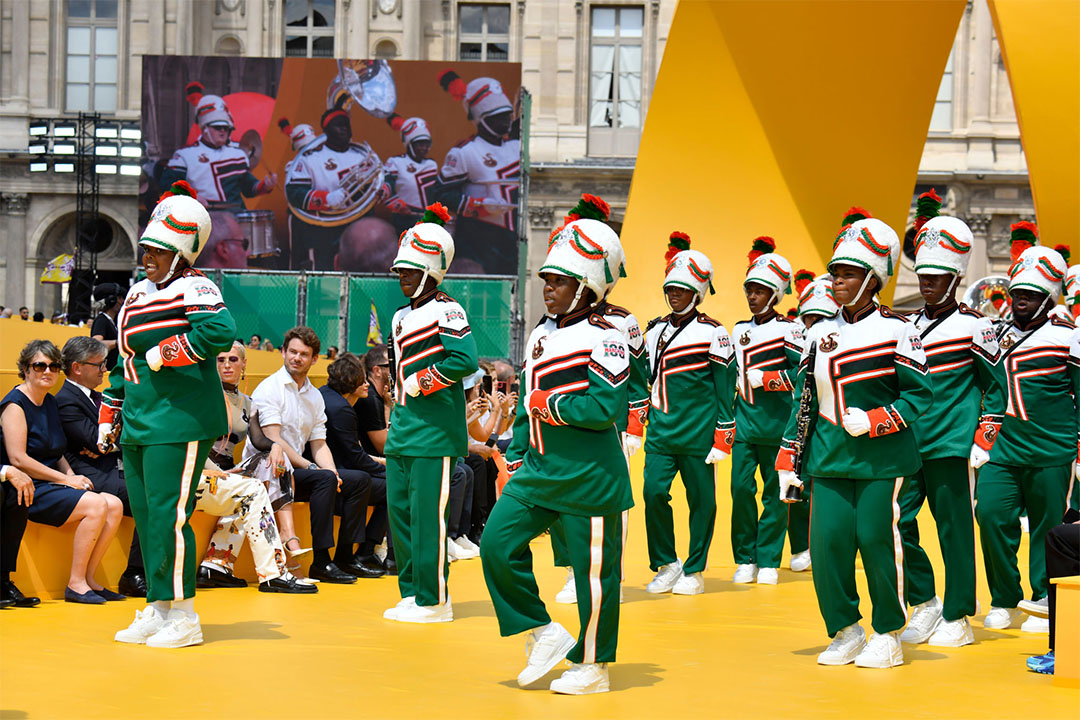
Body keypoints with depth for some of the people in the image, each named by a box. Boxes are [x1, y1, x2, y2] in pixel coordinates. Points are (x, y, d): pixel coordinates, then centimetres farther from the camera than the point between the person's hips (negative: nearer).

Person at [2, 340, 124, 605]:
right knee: (97, 505, -25)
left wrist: (71, 474, 3)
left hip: (52, 484, 8)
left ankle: (88, 578, -7)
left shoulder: (50, 402, 16)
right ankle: (75, 583, -18)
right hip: (29, 490, -8)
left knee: (114, 505, -11)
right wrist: (66, 479, -15)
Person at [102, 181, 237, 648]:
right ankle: (157, 609, 19)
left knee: (168, 516, -9)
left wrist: (164, 354, -20)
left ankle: (182, 616, -2)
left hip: (180, 423, -9)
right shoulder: (137, 294, 18)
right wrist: (109, 413, 26)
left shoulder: (192, 289, -9)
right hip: (138, 425, 9)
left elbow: (221, 331, -29)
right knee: (144, 517, 10)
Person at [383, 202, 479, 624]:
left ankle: (433, 601, -2)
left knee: (427, 515, -7)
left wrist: (421, 383, -14)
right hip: (402, 431, 9)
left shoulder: (445, 311, -9)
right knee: (399, 513, 10)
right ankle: (412, 593, 19)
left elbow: (465, 360, -21)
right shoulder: (402, 316, 18)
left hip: (435, 432, -9)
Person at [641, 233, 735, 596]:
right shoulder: (655, 331, 12)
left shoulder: (712, 333, -3)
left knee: (700, 499, 3)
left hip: (698, 431, -4)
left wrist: (723, 438, -6)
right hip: (660, 430, 4)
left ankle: (694, 571, 15)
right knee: (654, 492, -7)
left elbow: (724, 389, -3)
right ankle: (666, 565, 8)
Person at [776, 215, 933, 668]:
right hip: (829, 456, 5)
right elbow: (803, 400, 15)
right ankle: (845, 631, 15)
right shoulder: (819, 334, 11)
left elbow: (919, 395, -5)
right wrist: (787, 459, 12)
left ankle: (887, 635, 14)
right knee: (828, 540, -2)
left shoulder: (895, 330, -4)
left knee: (877, 539, -3)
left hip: (882, 456, -4)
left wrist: (874, 421, -17)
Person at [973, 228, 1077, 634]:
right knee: (991, 514, -7)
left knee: (1047, 527, 2)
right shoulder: (1002, 336, 13)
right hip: (1005, 449, 4)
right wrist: (983, 440, 14)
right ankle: (1004, 601, 9)